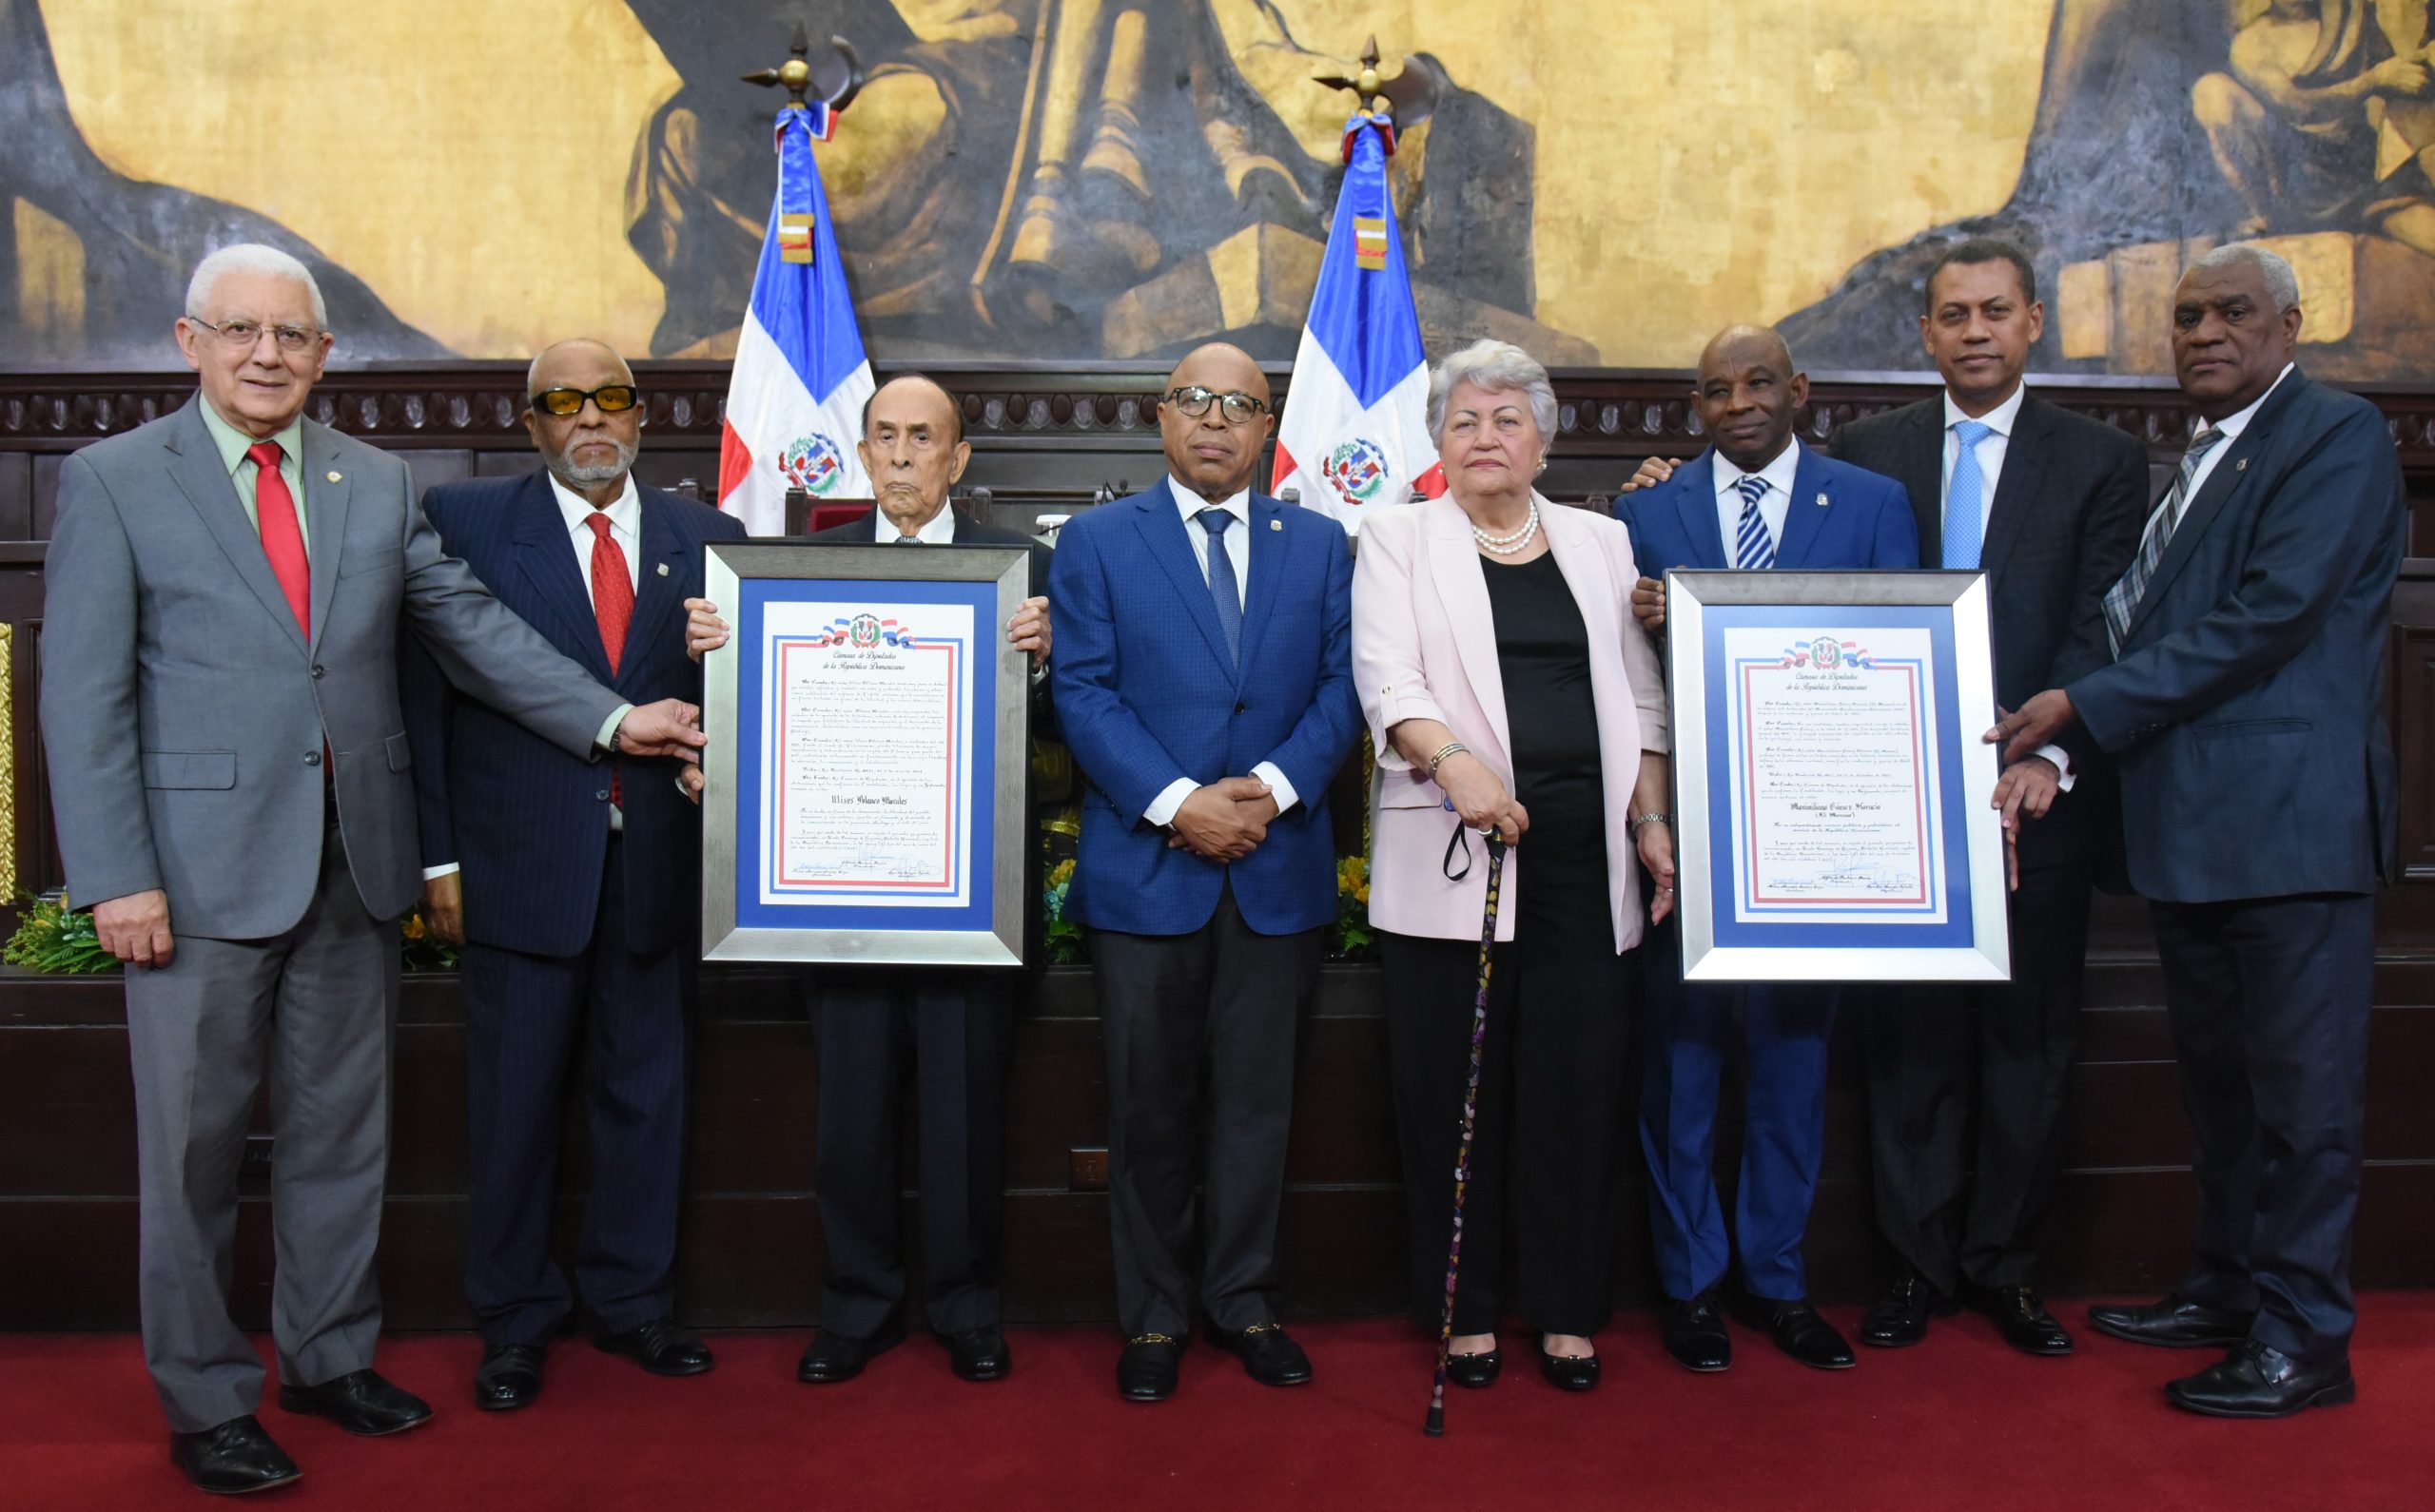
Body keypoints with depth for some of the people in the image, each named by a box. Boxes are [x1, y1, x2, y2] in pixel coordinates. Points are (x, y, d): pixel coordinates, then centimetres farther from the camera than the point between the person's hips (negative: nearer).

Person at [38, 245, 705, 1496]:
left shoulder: (379, 485, 10)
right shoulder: (111, 480, -2)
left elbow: (474, 628, 7)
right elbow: (83, 693, -6)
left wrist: (610, 719, -3)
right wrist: (117, 877, -13)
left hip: (353, 861, 4)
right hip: (202, 864, -4)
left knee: (342, 1128, 14)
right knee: (193, 1145, 7)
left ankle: (328, 1355, 32)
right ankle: (205, 1402, 23)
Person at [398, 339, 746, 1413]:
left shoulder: (706, 539, 7)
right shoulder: (463, 520, 1)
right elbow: (423, 695, -1)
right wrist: (438, 856, -5)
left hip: (657, 870, 2)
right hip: (519, 868, -2)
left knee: (645, 1092, 12)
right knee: (514, 1101, 8)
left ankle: (631, 1302, 29)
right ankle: (515, 1321, 26)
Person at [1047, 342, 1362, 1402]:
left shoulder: (1321, 545, 10)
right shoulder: (1097, 541, 4)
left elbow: (1341, 687, 3)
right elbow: (1083, 691, -5)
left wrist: (1272, 787, -13)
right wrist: (1178, 801, -16)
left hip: (1279, 867, 2)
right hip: (1142, 867, -1)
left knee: (1257, 1100, 10)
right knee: (1149, 1107, 7)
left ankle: (1243, 1301, 27)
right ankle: (1154, 1315, 22)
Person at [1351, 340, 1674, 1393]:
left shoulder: (1600, 544, 17)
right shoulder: (1399, 541, 8)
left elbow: (1641, 697, 15)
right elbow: (1385, 679, -7)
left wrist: (1653, 822, 6)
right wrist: (1455, 759, -24)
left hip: (1584, 853, 2)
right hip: (1450, 853, -2)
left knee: (1577, 1080, 3)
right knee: (1452, 1088, 2)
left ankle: (1566, 1307, 18)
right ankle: (1466, 1309, 16)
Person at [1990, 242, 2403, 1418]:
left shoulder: (2336, 437, -7)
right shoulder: (2193, 462, 19)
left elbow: (2270, 613, -18)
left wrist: (2085, 705, -17)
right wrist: (2073, 715, 6)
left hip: (2289, 818, -9)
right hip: (2189, 824, 9)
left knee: (2299, 1089, 0)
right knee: (2217, 1080, 17)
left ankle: (2303, 1339, 10)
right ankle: (2225, 1288, 30)